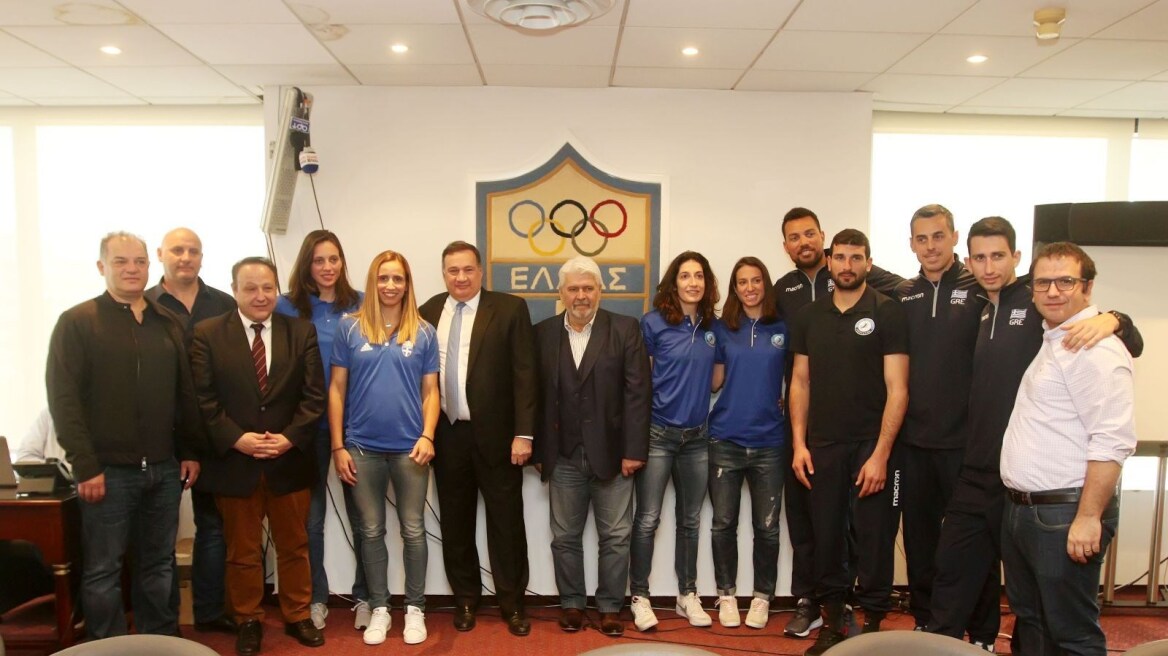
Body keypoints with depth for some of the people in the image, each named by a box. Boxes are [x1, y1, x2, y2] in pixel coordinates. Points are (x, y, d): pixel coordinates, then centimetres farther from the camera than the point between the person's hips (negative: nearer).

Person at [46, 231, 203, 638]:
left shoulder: (168, 324, 11)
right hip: (108, 470, -4)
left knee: (159, 565, 14)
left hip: (164, 468, 4)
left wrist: (191, 451, 7)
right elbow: (63, 398, -9)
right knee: (103, 570, 6)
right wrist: (85, 465, -14)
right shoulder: (77, 322, -3)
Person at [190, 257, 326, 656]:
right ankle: (248, 621, 30)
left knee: (294, 546, 14)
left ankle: (298, 616, 30)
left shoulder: (302, 332, 2)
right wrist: (236, 438, -17)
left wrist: (290, 437, -14)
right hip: (234, 462, -1)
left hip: (290, 461, 1)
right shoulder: (207, 334, -1)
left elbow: (314, 395, -2)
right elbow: (203, 399, -6)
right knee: (242, 551, 12)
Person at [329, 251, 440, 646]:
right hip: (363, 447, 0)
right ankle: (379, 608, 26)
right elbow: (337, 389, 2)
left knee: (413, 530, 8)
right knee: (371, 531, 11)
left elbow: (431, 391, 4)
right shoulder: (350, 327, 0)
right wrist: (338, 446, -2)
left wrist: (427, 436, -10)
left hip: (409, 447, 0)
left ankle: (415, 609, 23)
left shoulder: (423, 332, 2)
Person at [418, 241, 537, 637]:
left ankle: (512, 603, 23)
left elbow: (524, 374, -8)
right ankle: (465, 599, 30)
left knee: (506, 521, 7)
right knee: (455, 523, 13)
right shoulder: (428, 313, 7)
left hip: (496, 434, -3)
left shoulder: (510, 309, -4)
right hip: (446, 435, 3)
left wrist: (523, 433, -13)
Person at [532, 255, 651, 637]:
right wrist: (538, 450, 0)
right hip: (563, 456, 2)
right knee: (565, 537, 12)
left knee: (615, 537, 7)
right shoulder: (543, 333, 4)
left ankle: (610, 606, 23)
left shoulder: (625, 329, -2)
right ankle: (572, 604, 28)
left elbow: (637, 392, -6)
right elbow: (536, 395, 4)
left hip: (612, 453, -1)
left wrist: (634, 449, -10)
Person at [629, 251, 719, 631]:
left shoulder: (713, 327, 5)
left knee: (690, 520, 13)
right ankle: (639, 597, 14)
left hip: (697, 436, 4)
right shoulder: (654, 323, -7)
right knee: (647, 519, 0)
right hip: (657, 434, -4)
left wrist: (696, 397, -1)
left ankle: (688, 596, 27)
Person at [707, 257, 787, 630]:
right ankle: (726, 595, 22)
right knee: (723, 523, 7)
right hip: (725, 439, 1)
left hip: (769, 441, 0)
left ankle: (762, 597, 24)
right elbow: (715, 381, 8)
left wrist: (787, 402, -2)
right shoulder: (723, 329, 4)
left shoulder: (783, 328, 2)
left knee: (766, 526, 7)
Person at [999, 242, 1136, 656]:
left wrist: (1088, 517, -22)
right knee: (1028, 621, 20)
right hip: (1021, 508, 9)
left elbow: (1113, 441, -22)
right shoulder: (1050, 340, 14)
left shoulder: (1097, 349, -16)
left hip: (1065, 514, -9)